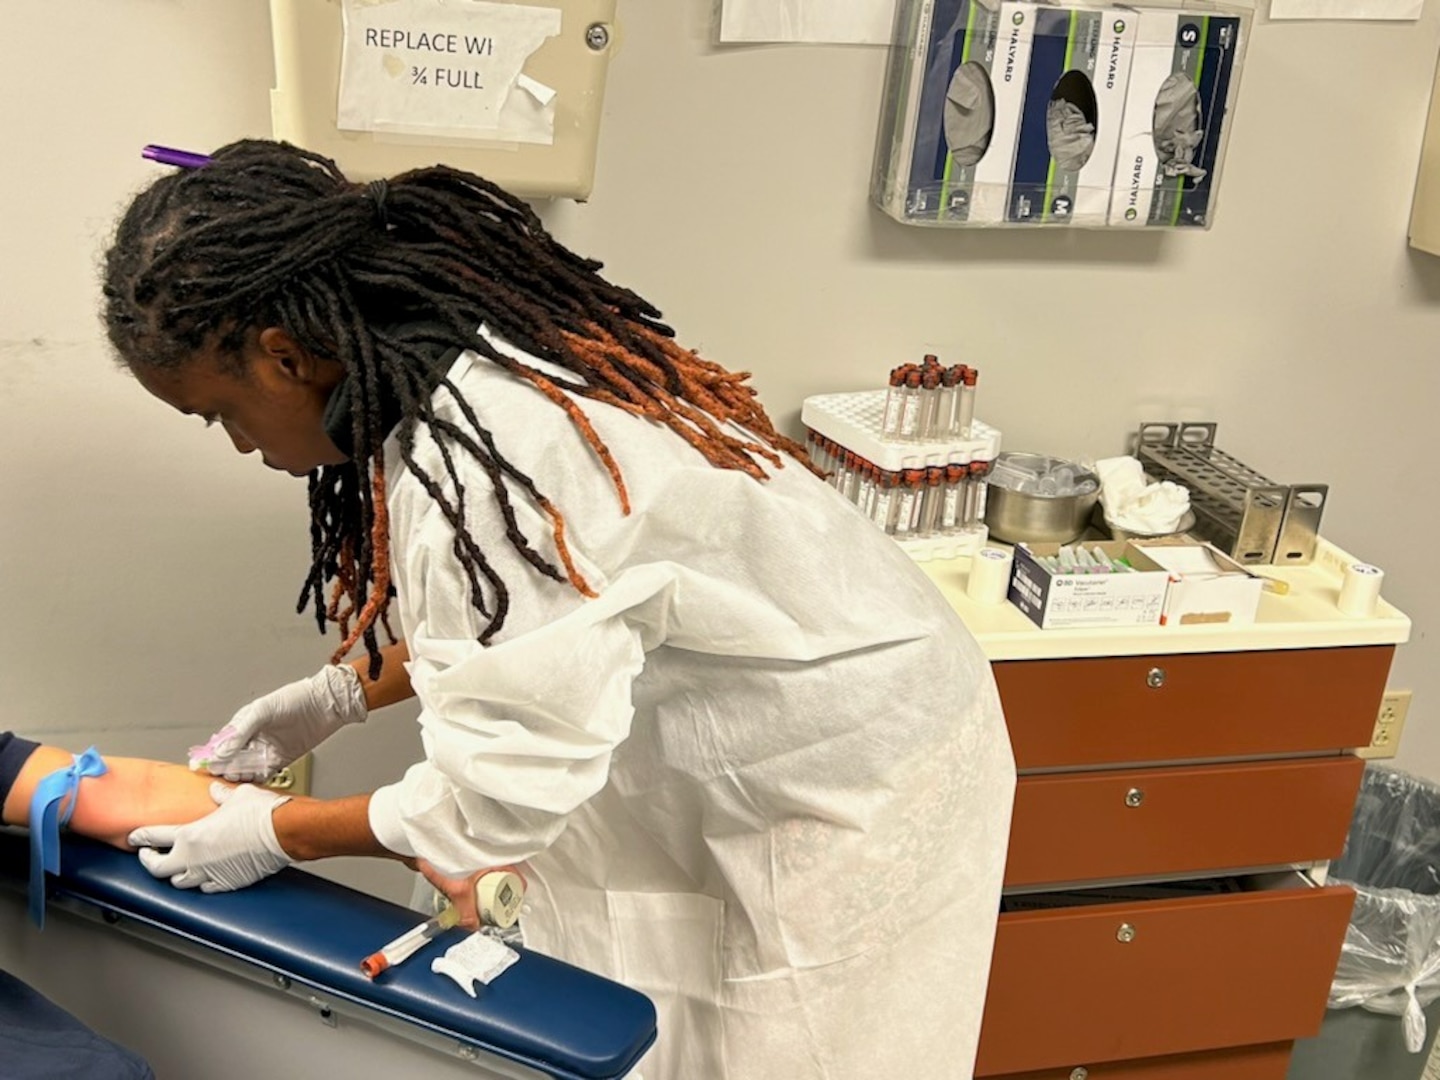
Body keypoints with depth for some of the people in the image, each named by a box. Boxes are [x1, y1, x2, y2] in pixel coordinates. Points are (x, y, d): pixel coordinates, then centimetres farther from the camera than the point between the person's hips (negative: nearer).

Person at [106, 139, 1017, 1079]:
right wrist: (341, 694, 8)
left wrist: (275, 836, -8)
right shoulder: (474, 339, -3)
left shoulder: (471, 475, -32)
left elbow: (503, 786, -23)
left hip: (859, 807, -9)